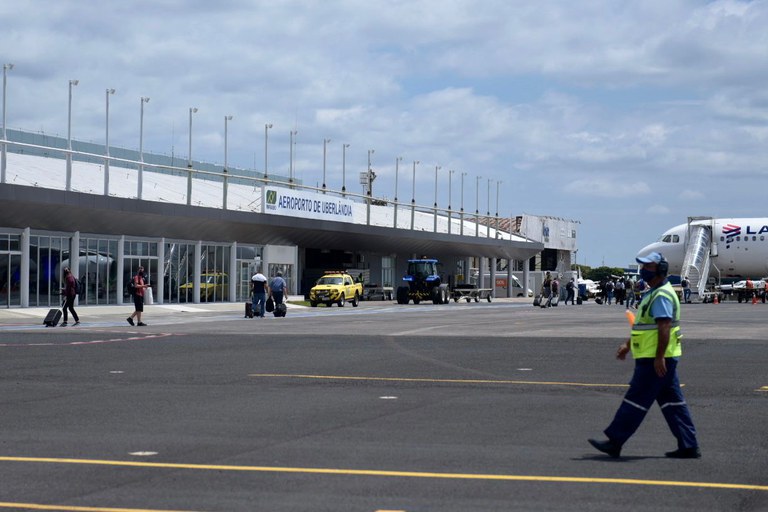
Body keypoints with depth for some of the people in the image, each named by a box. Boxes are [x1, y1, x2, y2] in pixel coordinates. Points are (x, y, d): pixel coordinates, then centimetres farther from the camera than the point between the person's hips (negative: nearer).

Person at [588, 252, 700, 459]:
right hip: (654, 358, 11)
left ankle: (615, 441, 0)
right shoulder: (653, 293, 19)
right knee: (672, 402, 9)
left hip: (655, 360, -11)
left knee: (636, 400, -5)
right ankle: (688, 446, 10)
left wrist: (659, 357, -26)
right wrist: (628, 345, 26)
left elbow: (664, 327, -23)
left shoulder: (662, 295, -15)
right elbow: (644, 325, 28)